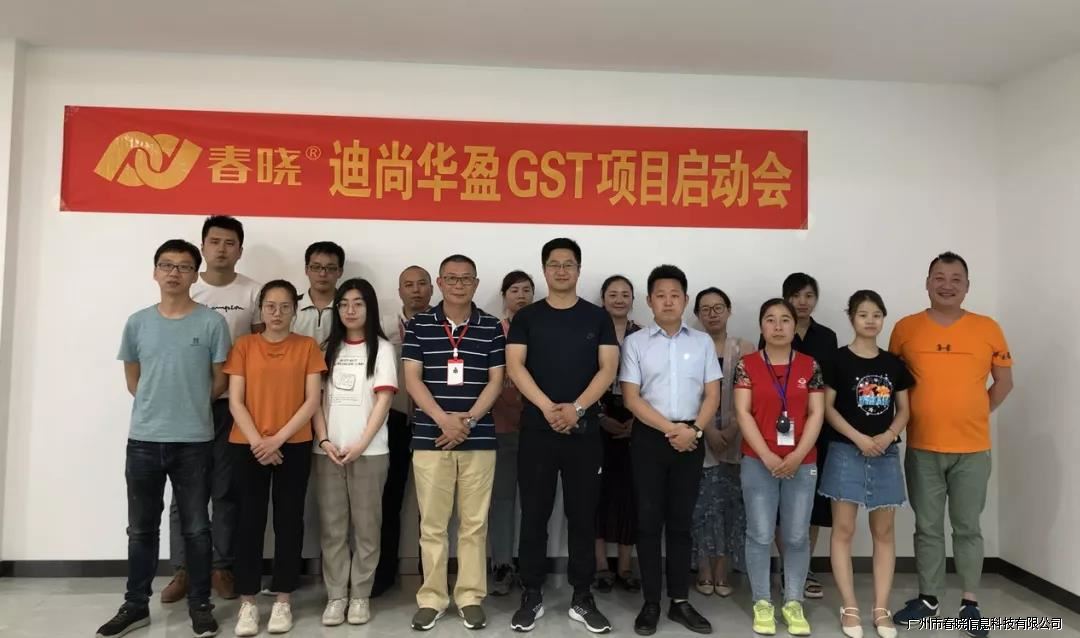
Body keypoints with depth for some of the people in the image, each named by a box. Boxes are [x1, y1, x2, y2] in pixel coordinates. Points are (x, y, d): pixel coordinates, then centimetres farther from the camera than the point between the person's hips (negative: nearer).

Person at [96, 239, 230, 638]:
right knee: (141, 529, 14)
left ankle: (200, 604, 21)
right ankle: (135, 605, 28)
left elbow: (220, 381, 1)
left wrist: (191, 407, 7)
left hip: (194, 441, -3)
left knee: (195, 529, 8)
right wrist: (160, 404, 8)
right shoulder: (138, 322, 4)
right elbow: (132, 380, 13)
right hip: (143, 440, 3)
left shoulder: (211, 323, -5)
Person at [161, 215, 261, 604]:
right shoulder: (185, 289, 4)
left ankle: (222, 567, 17)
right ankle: (183, 569, 17)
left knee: (227, 488, 6)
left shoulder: (253, 292, 3)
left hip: (234, 402, -1)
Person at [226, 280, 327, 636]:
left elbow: (312, 401, -3)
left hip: (294, 446, 0)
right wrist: (257, 441, -11)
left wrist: (278, 438, -12)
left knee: (289, 521, 5)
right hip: (248, 446, 0)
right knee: (250, 521, 4)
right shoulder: (244, 346, 4)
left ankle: (283, 600, 16)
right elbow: (235, 401, -1)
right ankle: (247, 602, 14)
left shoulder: (307, 346, 2)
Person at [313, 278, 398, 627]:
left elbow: (383, 401, -5)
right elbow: (317, 399, 7)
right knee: (332, 527, 6)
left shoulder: (381, 348, 1)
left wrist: (361, 444, -13)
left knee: (365, 526, 4)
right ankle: (336, 595, 16)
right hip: (328, 450, 3)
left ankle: (360, 595, 15)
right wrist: (324, 440, -6)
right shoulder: (329, 348, 11)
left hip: (369, 451, -3)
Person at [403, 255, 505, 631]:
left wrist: (468, 420, -10)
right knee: (432, 523, 6)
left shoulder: (492, 327, 5)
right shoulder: (418, 325, 4)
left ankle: (471, 597, 19)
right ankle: (431, 597, 19)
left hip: (479, 438, 0)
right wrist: (444, 419, -14)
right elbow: (412, 379, -1)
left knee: (474, 523, 7)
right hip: (430, 437, 0)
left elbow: (496, 381, 3)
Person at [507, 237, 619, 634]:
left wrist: (577, 407, -17)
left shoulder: (598, 318, 6)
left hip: (584, 431, 0)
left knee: (583, 516, 7)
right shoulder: (526, 318, 6)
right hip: (536, 430, 0)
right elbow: (515, 366, -5)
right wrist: (547, 407, -18)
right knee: (534, 516, 6)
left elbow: (608, 369, -2)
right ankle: (532, 597, 19)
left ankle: (582, 599, 20)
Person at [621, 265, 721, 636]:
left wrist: (694, 430, -11)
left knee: (681, 521, 9)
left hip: (691, 439, 2)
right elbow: (631, 398, -5)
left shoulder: (702, 342, 8)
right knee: (649, 521, 3)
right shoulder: (635, 342, 1)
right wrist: (671, 429, -12)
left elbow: (712, 395, 5)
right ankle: (651, 603, 13)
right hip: (649, 438, -2)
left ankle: (680, 602, 19)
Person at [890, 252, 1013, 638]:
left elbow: (1004, 381, 9)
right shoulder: (905, 328, -1)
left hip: (972, 449, 0)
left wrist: (975, 415, 4)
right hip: (922, 448, 0)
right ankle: (928, 599, 23)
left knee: (967, 527, 10)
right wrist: (913, 415, 1)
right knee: (927, 527, 10)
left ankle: (970, 604, 23)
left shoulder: (988, 329, -1)